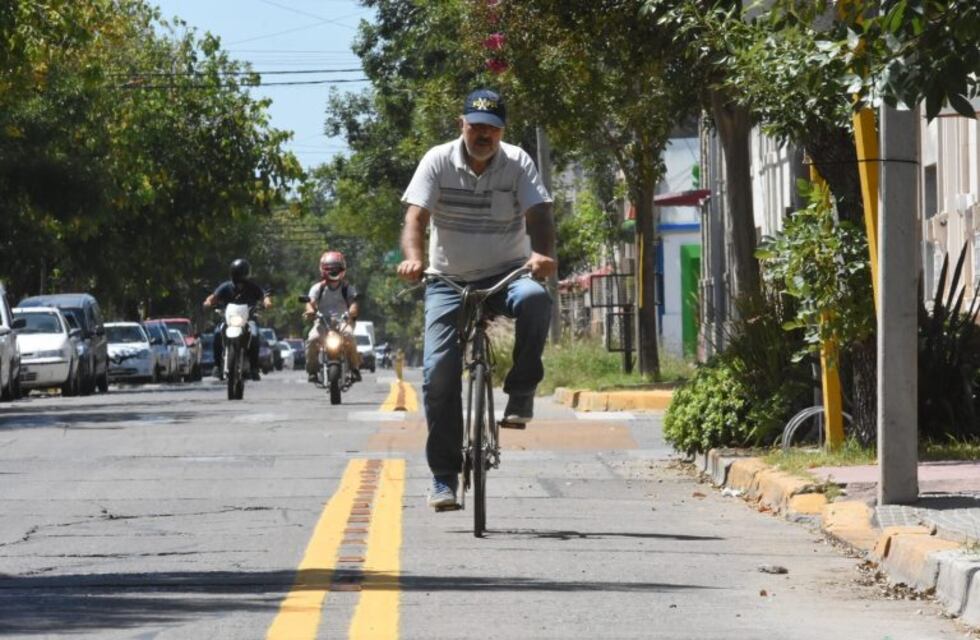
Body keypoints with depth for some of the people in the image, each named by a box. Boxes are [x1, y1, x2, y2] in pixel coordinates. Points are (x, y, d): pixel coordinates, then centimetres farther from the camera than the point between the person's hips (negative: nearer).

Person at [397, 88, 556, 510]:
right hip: (450, 281, 0)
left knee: (534, 298, -36)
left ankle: (520, 394, -18)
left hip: (506, 274, 0)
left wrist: (542, 254, -37)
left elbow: (538, 215, -14)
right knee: (439, 374, -12)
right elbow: (416, 217, -13)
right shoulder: (438, 161, -5)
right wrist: (413, 258, -34)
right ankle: (444, 477, -1)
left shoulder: (518, 163, -4)